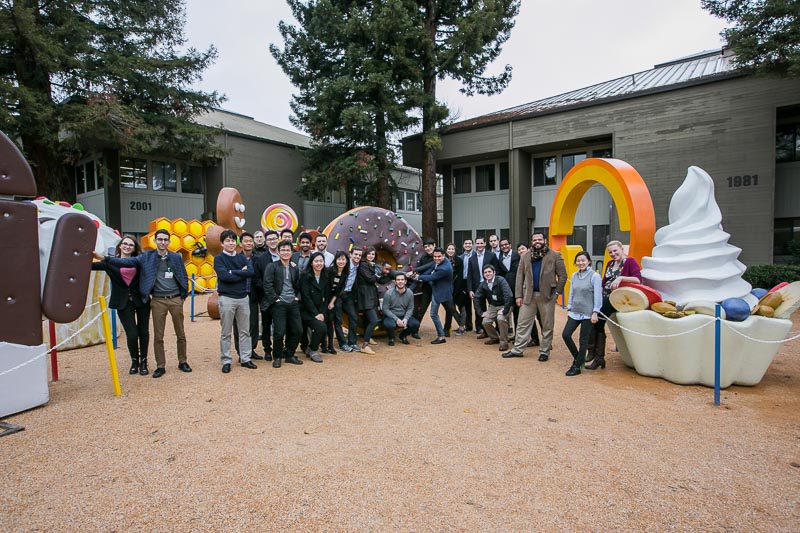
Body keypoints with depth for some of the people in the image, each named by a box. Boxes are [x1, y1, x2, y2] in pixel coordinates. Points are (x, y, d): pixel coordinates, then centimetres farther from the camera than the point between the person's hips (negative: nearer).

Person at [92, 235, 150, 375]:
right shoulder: (111, 262, 1)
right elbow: (92, 266, -8)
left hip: (141, 300, 1)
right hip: (124, 302, -1)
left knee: (143, 332, 6)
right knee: (132, 334, -4)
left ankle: (143, 362, 23)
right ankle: (134, 361, 21)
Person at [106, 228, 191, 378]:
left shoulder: (176, 257, 4)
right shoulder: (147, 257, 1)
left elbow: (184, 277, 8)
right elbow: (128, 261, -10)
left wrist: (183, 296, 2)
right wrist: (106, 258, -23)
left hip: (176, 299, 1)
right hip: (158, 301, -1)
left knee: (180, 334, 9)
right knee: (158, 336, 5)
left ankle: (182, 362, 22)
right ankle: (160, 366, 16)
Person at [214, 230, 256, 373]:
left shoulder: (242, 257, 11)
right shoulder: (219, 259, -1)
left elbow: (251, 272, -5)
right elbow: (224, 276, -17)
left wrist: (234, 272, -14)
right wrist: (242, 273, -9)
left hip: (243, 297, 4)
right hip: (227, 298, -4)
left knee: (245, 331, 8)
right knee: (225, 333, 4)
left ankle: (245, 359, 17)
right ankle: (226, 361, 13)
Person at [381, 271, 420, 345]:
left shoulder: (410, 293, -6)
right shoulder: (389, 293, -14)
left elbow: (410, 308, -1)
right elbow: (385, 309, -12)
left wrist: (405, 319, -19)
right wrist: (396, 319, -21)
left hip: (404, 316, 4)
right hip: (391, 316, -3)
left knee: (416, 324, -21)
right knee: (390, 325, -36)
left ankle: (402, 336, 12)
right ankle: (391, 338, 2)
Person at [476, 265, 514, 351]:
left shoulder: (501, 280, -22)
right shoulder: (483, 284, -5)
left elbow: (509, 296, -30)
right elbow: (478, 298, 6)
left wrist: (504, 311, -30)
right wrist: (482, 312, -2)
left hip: (505, 305, -5)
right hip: (493, 306, 6)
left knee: (500, 318, -32)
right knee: (486, 321, -11)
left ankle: (504, 342, -14)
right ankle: (494, 338, 19)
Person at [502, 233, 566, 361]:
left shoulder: (555, 255, -2)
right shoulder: (525, 256, 7)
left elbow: (562, 275, -1)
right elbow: (520, 276, 5)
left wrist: (557, 292, -7)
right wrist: (518, 295, 0)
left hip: (547, 295, -2)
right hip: (528, 294, 2)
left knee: (547, 325, 7)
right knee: (523, 323, 6)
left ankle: (544, 351, 19)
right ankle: (517, 349, 14)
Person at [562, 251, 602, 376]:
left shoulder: (595, 276, -9)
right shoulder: (574, 276, 8)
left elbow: (598, 296, -10)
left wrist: (595, 313, -13)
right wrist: (569, 309, 11)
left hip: (587, 314, -6)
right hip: (575, 312, 6)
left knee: (583, 340, 2)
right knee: (565, 335, 1)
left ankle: (577, 366, 14)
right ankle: (578, 358, 22)